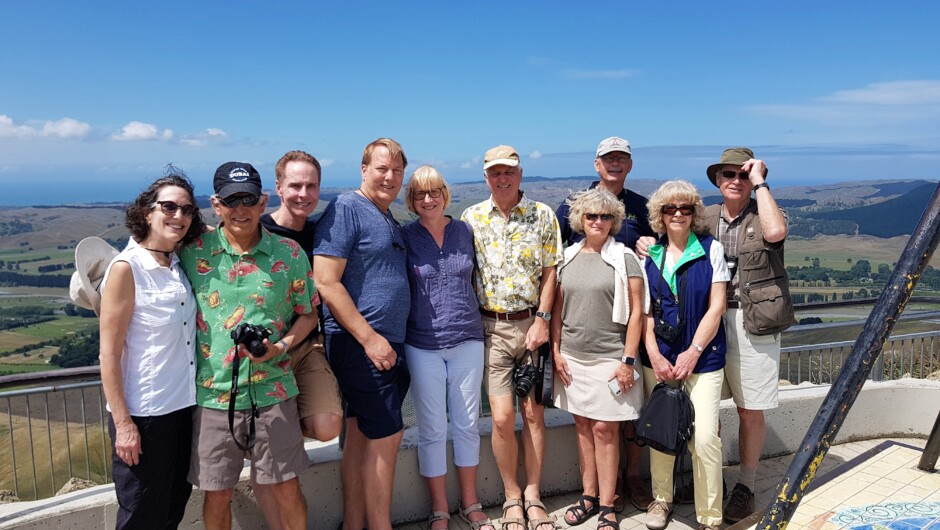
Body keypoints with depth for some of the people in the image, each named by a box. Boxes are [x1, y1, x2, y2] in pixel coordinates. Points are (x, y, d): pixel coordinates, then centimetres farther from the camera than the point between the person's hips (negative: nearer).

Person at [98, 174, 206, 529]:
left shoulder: (179, 265, 4)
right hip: (143, 414, -6)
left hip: (183, 406, 6)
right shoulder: (127, 268, -14)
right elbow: (109, 354, -15)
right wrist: (123, 423, -16)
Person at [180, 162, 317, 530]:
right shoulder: (194, 251, -2)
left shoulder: (289, 253, -3)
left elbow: (307, 314, 6)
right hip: (212, 393, 1)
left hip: (272, 391, 0)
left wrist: (281, 346, -11)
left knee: (287, 491, 10)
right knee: (216, 496, 14)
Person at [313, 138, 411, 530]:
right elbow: (326, 282, -19)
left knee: (361, 435, 15)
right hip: (361, 344, -9)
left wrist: (394, 340, 15)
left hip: (389, 343, 9)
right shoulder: (346, 209, -11)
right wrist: (370, 338, -19)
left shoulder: (392, 222, 16)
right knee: (387, 436, -3)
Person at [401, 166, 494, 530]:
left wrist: (472, 320, 12)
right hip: (423, 346, -2)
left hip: (467, 340, 2)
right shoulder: (404, 237, -3)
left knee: (468, 424, 11)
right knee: (432, 430, 6)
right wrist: (398, 338, -5)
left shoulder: (465, 231, 4)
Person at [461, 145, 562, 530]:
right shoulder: (471, 218, 3)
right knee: (502, 418, -4)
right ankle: (511, 496, 16)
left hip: (532, 322, 1)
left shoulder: (543, 215, 2)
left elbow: (549, 271, 2)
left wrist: (542, 321, -6)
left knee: (534, 413, 6)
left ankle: (533, 495, 22)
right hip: (492, 327, 0)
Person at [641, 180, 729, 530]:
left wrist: (693, 352, -10)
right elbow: (644, 309, 6)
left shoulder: (711, 249, 0)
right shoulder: (650, 254, 7)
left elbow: (716, 307, -3)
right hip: (658, 357, 3)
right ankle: (661, 499, 29)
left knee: (704, 438, -7)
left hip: (702, 357, -2)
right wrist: (654, 355, -5)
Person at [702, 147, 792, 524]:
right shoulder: (705, 218, 10)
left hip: (752, 324, -2)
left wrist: (760, 182, -12)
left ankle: (745, 486, 23)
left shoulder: (765, 213, 1)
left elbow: (775, 232, -22)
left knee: (750, 410, 6)